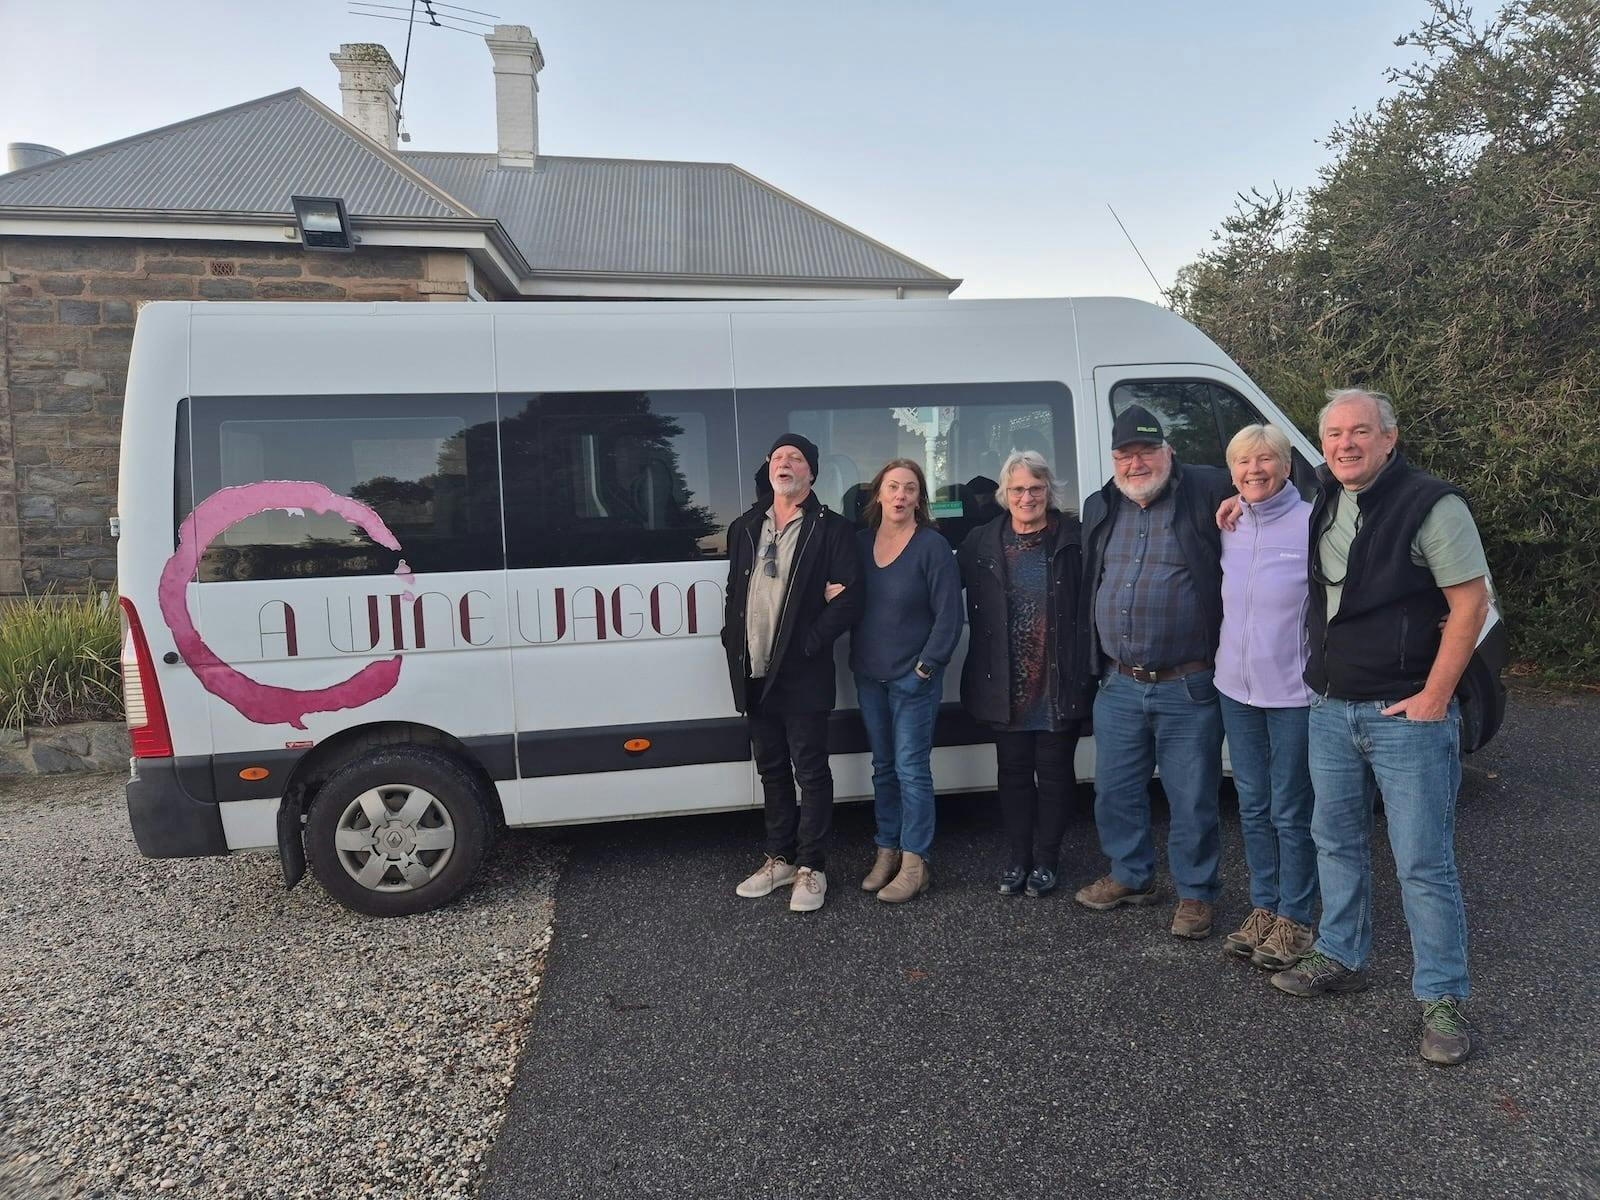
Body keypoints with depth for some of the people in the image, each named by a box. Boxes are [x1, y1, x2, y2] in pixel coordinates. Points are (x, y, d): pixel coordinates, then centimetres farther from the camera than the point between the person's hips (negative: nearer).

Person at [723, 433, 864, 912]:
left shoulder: (831, 529, -4)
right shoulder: (745, 528, 13)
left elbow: (848, 600, -11)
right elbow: (734, 593, 17)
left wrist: (805, 645, -15)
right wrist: (734, 642, 3)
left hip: (802, 676, -6)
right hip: (755, 675, 6)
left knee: (810, 773, 2)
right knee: (772, 770, 16)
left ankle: (810, 869, 13)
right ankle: (779, 859, 29)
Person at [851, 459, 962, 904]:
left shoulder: (932, 545, -9)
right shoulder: (861, 541, 6)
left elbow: (948, 615, -10)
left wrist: (925, 667, -13)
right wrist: (857, 660, 1)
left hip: (913, 678, -5)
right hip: (869, 675, 6)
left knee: (911, 769, -4)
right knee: (883, 767, 13)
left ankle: (914, 864, 5)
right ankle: (887, 852, 24)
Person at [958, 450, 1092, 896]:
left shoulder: (1073, 540, -4)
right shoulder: (981, 543, 3)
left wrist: (1088, 670, -12)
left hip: (1059, 684, -2)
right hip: (1006, 686, 2)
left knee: (1054, 772, 9)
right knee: (1014, 772, 12)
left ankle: (1046, 860, 24)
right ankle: (1017, 858, 26)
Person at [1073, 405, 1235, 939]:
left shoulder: (1206, 492, -5)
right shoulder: (1101, 509, 11)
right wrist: (1096, 662, 20)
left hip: (1187, 688, -5)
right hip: (1118, 686, 5)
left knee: (1192, 798, 6)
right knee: (1115, 791, 15)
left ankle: (1195, 893, 24)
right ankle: (1131, 875, 35)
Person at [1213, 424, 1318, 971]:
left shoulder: (1312, 524, -12)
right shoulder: (1228, 527, 5)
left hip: (1294, 692, -5)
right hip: (1236, 688, 6)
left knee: (1291, 813, 5)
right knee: (1253, 807, 15)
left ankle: (1294, 920, 20)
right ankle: (1263, 908, 29)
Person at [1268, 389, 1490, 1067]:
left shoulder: (1431, 506, -12)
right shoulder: (1324, 505, 7)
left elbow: (1470, 603, -13)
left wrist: (1435, 696, -15)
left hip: (1406, 713, -6)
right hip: (1330, 709, 6)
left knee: (1423, 863, 0)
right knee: (1336, 842, 16)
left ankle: (1442, 998, 14)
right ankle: (1341, 959, 32)